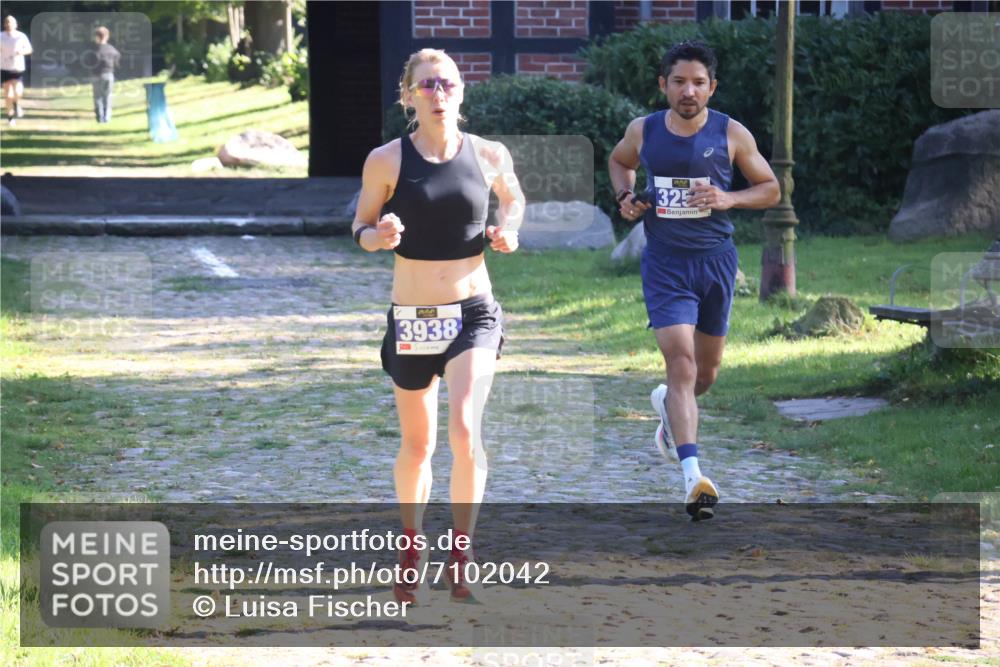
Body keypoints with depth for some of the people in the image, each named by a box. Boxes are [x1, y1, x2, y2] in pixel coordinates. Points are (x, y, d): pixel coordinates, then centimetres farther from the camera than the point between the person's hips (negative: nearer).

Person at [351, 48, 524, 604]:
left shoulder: (490, 156, -1)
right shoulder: (386, 161, -7)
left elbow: (513, 198, 19)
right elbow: (361, 227, 3)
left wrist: (507, 231, -2)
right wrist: (378, 236, -20)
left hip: (475, 313, 0)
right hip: (412, 318, 0)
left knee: (465, 429, -19)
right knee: (416, 445, 11)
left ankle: (460, 553, -6)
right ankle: (412, 548, 35)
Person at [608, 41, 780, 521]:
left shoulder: (731, 134, -3)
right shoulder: (643, 131, 1)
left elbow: (770, 189, 6)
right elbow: (619, 161, 23)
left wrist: (729, 199, -13)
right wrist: (624, 196, 2)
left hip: (715, 259, 2)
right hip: (664, 261, -1)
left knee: (707, 370, 15)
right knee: (681, 362, -16)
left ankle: (667, 404, 52)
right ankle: (693, 476, -22)